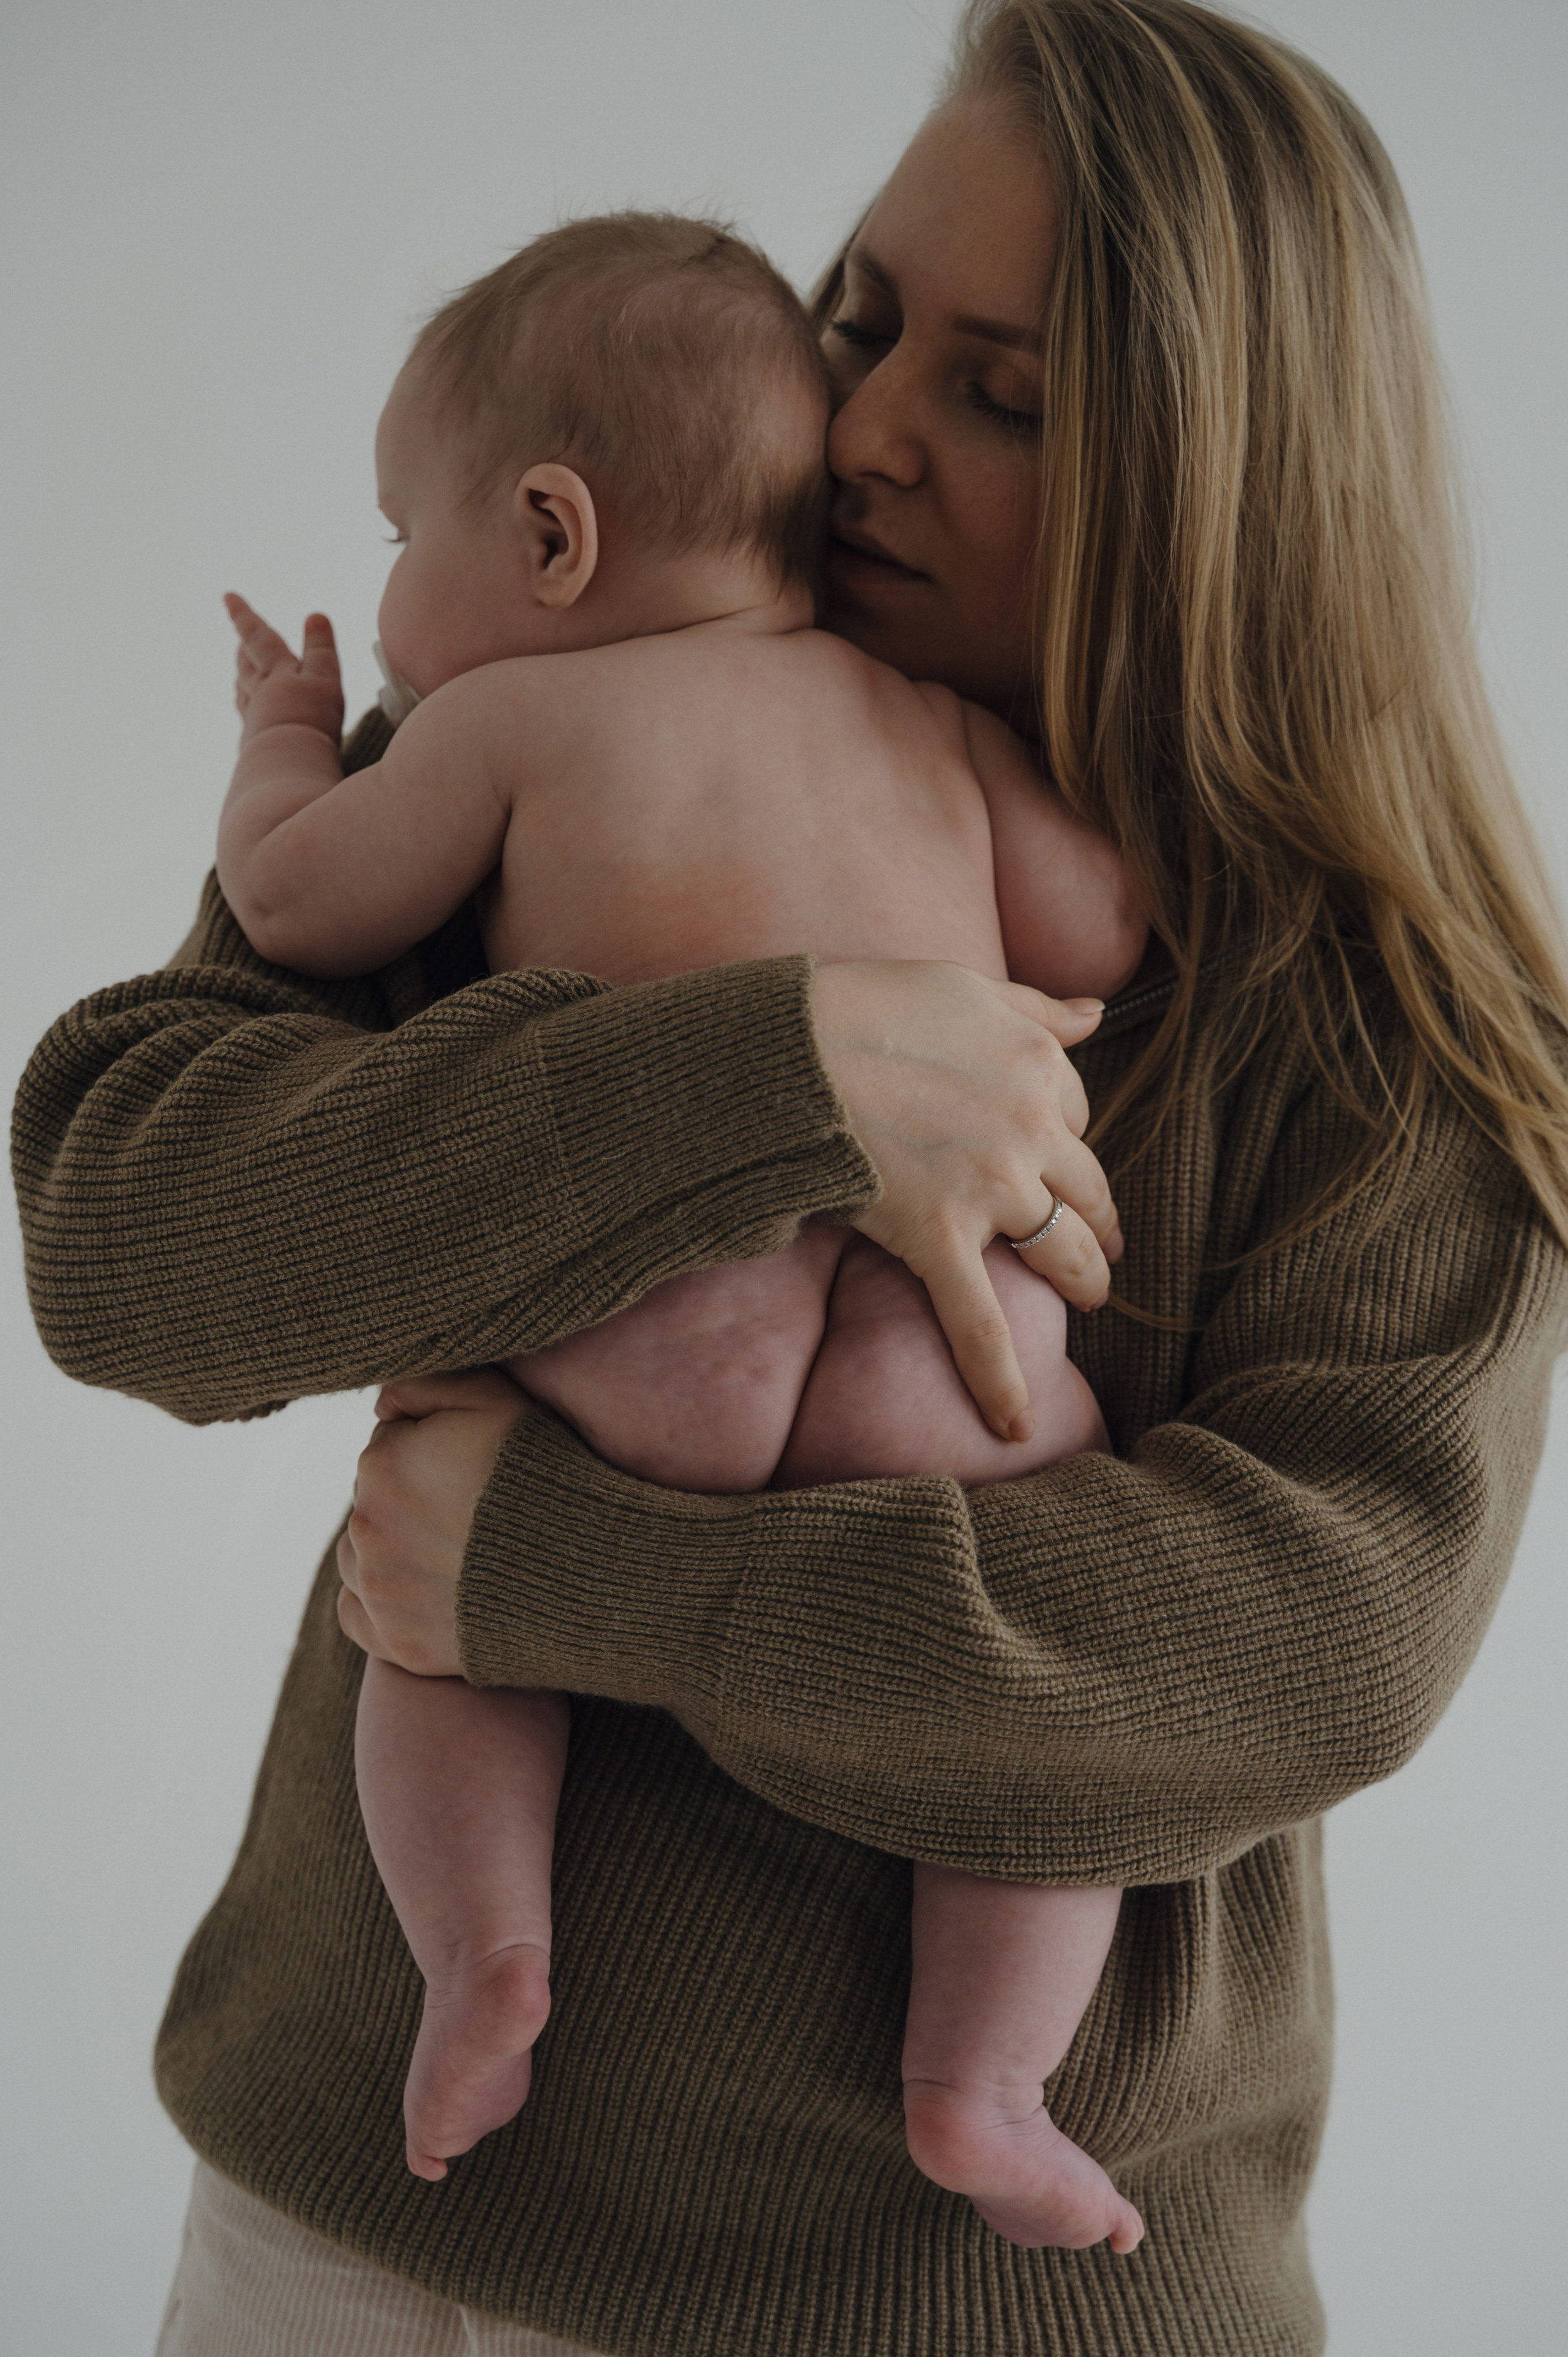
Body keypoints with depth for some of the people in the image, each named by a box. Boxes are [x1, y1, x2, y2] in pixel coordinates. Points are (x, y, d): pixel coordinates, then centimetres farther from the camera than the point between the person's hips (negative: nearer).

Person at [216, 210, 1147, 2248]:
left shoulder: (509, 717, 10)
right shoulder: (934, 720, 18)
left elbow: (298, 908, 16)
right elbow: (1099, 949, 12)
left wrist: (283, 729, 35)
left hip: (642, 1343, -1)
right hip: (941, 1352, 2)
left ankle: (486, 1949, 4)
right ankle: (983, 2076, 3)